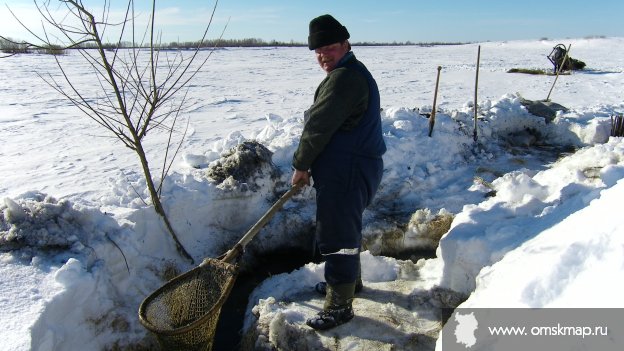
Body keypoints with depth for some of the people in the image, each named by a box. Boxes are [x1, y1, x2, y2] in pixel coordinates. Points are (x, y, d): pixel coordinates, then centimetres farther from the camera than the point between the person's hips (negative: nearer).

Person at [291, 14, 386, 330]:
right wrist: (312, 164, 17)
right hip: (352, 165, 11)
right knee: (345, 227, 24)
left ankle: (339, 307, 12)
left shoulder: (344, 78, -19)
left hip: (347, 171, -11)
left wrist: (301, 165, -7)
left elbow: (318, 126, -19)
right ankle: (349, 280, 44)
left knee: (337, 235, -2)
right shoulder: (352, 73, 18)